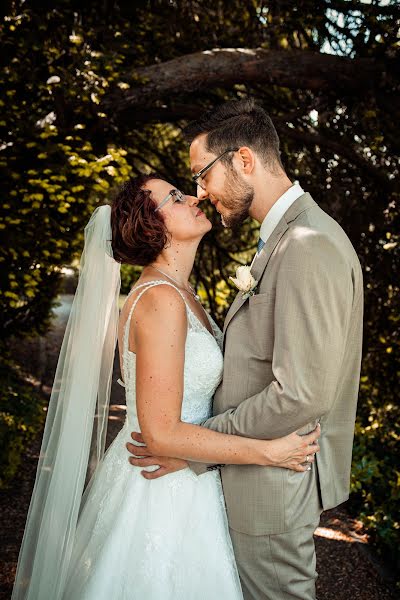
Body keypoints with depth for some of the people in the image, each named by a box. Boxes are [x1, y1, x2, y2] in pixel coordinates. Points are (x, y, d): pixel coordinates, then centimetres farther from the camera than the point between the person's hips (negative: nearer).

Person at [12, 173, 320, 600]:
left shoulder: (181, 293, 5)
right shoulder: (161, 300, -24)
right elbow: (162, 434, -26)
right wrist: (269, 452, -21)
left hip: (182, 483, 9)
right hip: (162, 495, -9)